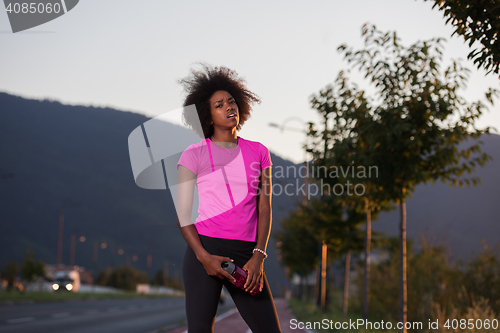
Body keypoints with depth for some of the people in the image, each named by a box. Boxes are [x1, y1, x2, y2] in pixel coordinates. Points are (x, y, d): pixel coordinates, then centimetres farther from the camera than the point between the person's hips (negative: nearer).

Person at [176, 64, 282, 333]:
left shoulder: (258, 152, 13)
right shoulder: (194, 154, 5)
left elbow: (264, 209, 9)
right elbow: (182, 214, 1)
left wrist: (258, 257, -4)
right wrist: (204, 257, -11)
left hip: (246, 255, 3)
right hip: (204, 251, -3)